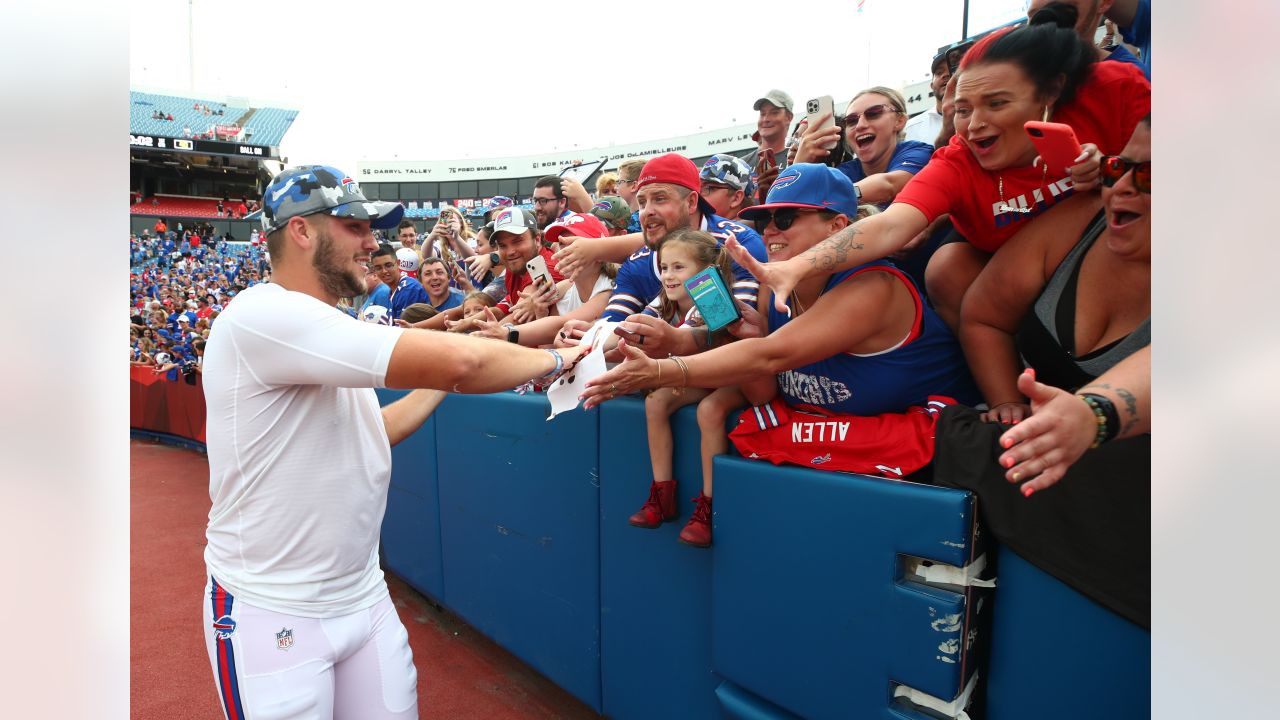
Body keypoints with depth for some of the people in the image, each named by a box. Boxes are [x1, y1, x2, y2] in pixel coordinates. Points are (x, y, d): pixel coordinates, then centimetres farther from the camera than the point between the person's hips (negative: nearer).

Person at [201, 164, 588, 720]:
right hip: (272, 614, -8)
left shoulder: (328, 332, 9)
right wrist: (553, 359, -15)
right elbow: (456, 361, -31)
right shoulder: (263, 314, -22)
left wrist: (444, 379, 12)